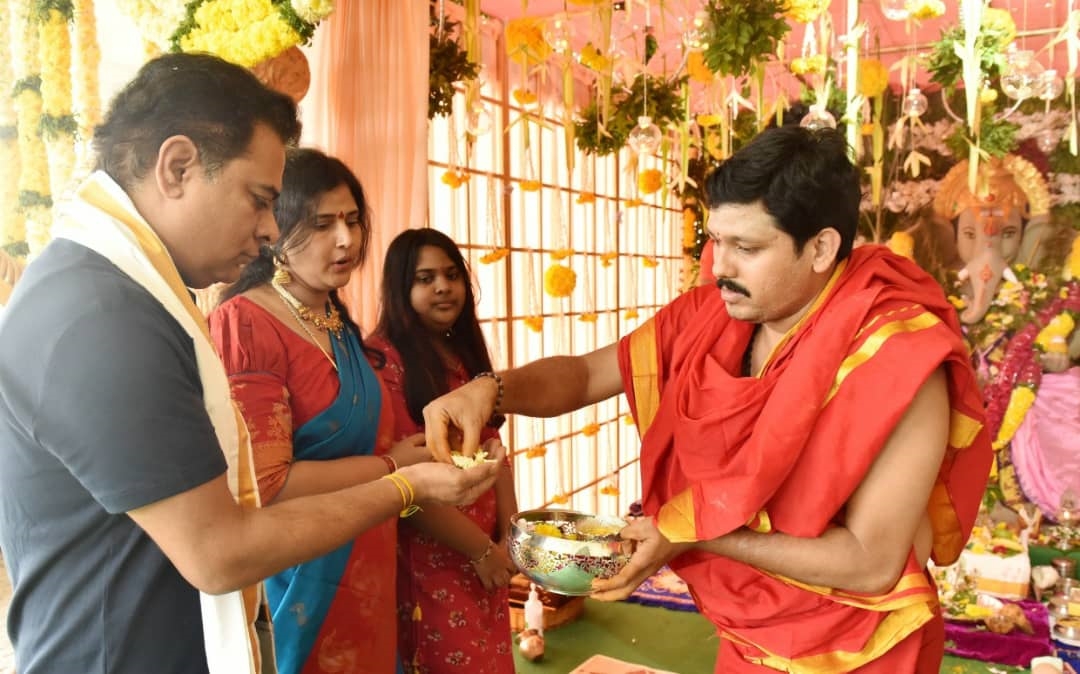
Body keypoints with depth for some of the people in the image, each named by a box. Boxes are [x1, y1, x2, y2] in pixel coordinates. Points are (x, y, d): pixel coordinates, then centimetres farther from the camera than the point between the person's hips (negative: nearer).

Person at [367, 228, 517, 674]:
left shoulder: (465, 353, 11)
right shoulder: (383, 357, -15)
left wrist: (510, 534, -2)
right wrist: (480, 548, -14)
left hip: (487, 549, 7)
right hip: (428, 554, -7)